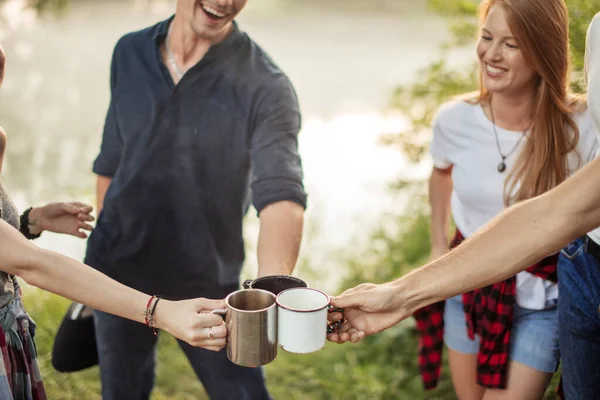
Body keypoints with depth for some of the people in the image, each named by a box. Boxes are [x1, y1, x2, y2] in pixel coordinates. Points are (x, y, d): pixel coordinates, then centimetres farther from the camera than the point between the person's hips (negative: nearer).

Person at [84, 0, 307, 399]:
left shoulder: (265, 86, -17)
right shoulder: (129, 53, -2)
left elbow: (282, 194, -31)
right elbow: (111, 163, 8)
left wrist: (273, 285, -49)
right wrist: (102, 254, 11)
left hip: (207, 284, -3)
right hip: (119, 272, 4)